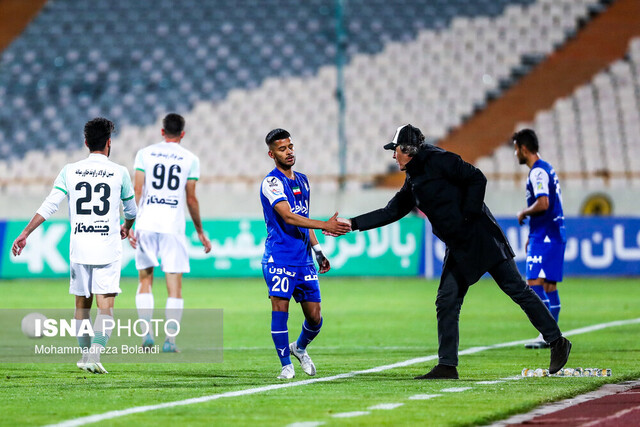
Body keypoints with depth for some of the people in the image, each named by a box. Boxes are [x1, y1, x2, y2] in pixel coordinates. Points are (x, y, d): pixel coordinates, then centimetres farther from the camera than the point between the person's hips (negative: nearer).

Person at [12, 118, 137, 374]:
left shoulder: (70, 171, 2)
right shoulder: (119, 173, 0)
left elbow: (49, 206, -3)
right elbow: (131, 210, 16)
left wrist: (25, 233, 2)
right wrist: (126, 227, 37)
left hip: (78, 247, 2)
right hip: (108, 248, -2)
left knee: (82, 304, 16)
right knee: (105, 306, -5)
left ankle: (85, 355, 23)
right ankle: (94, 353, -23)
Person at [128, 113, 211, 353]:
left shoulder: (145, 154, 6)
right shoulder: (190, 160, 4)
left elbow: (136, 191, 0)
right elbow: (191, 199, 5)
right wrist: (200, 231, 16)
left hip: (146, 224, 1)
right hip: (173, 225, -1)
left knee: (145, 279, 14)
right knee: (174, 285, 2)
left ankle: (146, 333, 4)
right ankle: (170, 339, -4)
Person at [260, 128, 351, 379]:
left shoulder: (302, 180, 16)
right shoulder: (272, 182, -9)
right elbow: (288, 217, -21)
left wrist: (318, 252, 21)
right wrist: (325, 226, -26)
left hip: (304, 259, 7)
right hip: (279, 257, -7)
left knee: (314, 317, 5)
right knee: (280, 308, -12)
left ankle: (299, 348, 33)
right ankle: (286, 364, -2)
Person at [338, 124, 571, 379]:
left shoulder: (437, 160, -8)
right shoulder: (413, 182, 17)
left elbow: (476, 179, -14)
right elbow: (391, 212, 22)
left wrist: (468, 216, -17)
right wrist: (352, 224, 17)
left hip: (480, 234, -9)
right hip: (459, 248, 9)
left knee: (516, 289, -5)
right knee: (446, 302, 1)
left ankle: (557, 342, 1)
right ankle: (447, 366, 3)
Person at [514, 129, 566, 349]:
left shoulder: (538, 172, -13)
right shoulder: (546, 169, 18)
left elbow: (543, 203, -25)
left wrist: (523, 213, -7)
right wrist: (532, 236, 25)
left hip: (544, 237, -10)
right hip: (554, 234, 10)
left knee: (534, 283, -14)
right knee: (549, 286, 10)